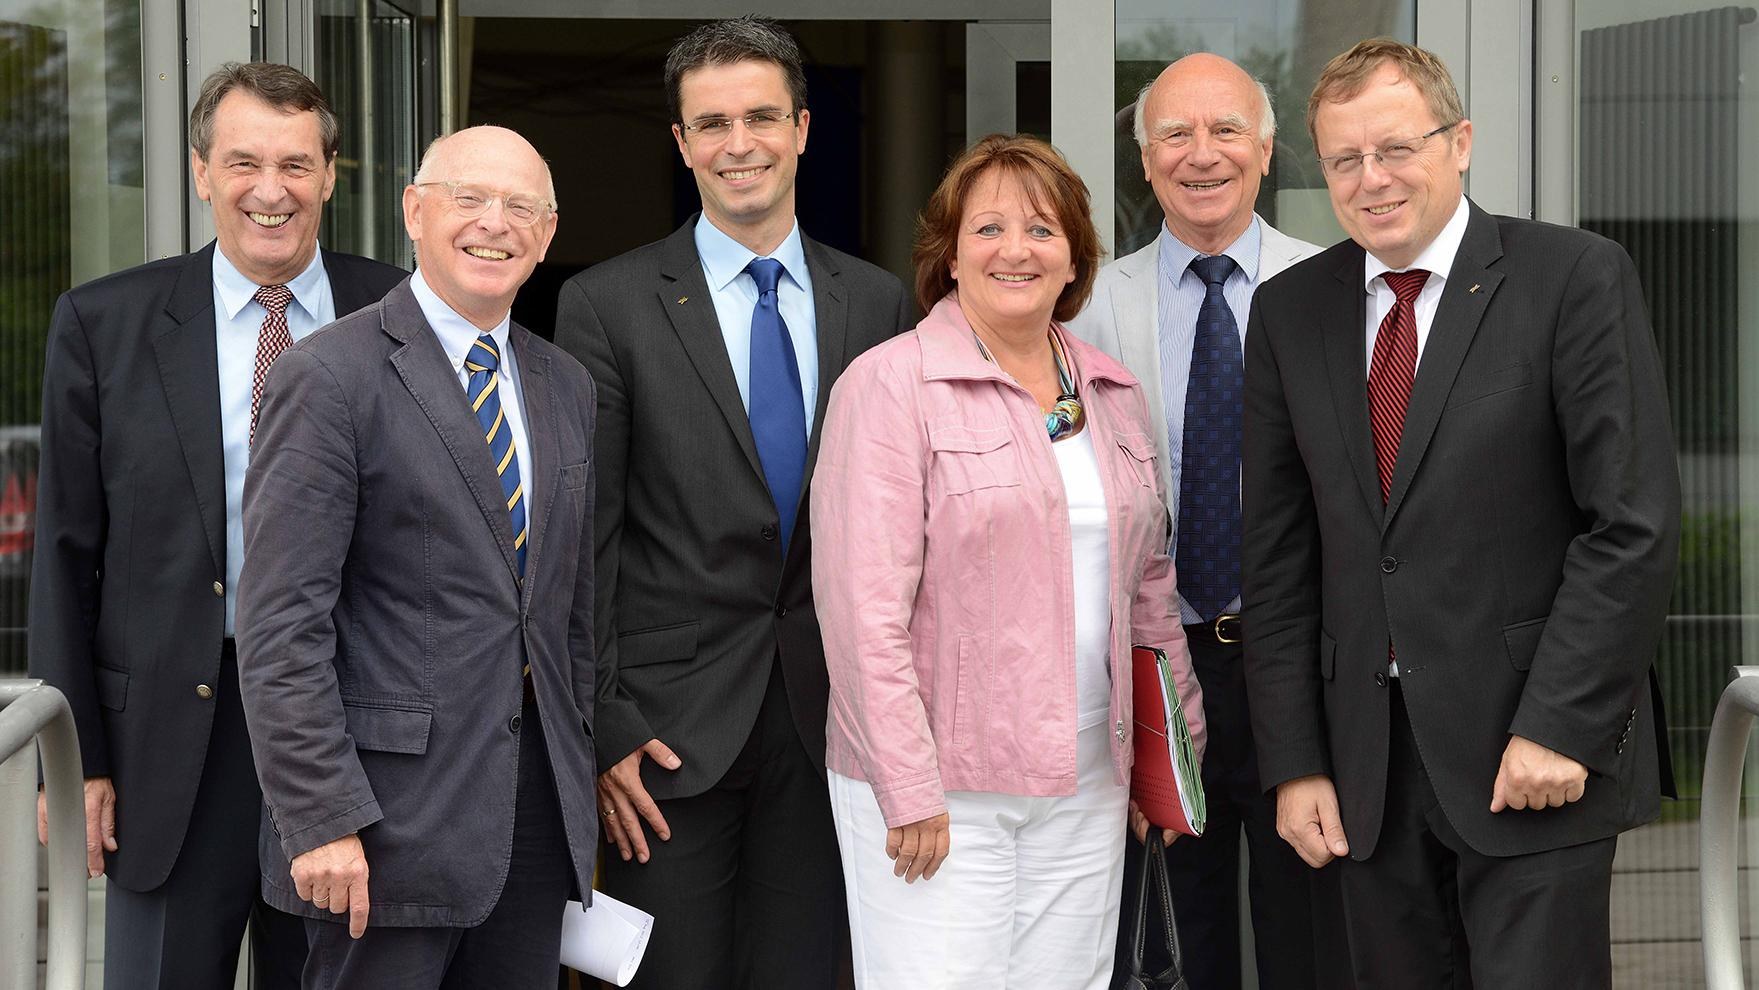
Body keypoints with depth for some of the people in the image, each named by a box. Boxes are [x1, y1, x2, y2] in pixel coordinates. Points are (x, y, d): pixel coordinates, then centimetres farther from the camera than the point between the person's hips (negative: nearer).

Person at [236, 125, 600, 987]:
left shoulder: (565, 387, 14)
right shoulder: (329, 377, -8)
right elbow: (281, 624, -13)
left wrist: (583, 784, 17)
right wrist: (322, 820, -18)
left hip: (539, 812, 6)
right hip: (394, 811, -6)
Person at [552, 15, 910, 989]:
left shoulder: (875, 302, 7)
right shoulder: (607, 304, -2)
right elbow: (582, 537, -4)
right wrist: (604, 728, -9)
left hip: (826, 715, 3)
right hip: (673, 723, -3)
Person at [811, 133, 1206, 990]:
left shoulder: (1113, 393, 12)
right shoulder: (890, 386, -7)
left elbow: (1148, 583, 19)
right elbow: (863, 604, -13)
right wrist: (909, 790, -17)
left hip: (1087, 781, 6)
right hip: (941, 789, -6)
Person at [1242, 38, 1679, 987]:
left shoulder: (1575, 278, -5)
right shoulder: (1289, 312, 8)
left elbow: (1635, 523, -9)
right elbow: (1278, 556, 9)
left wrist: (1562, 727, -14)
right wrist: (1295, 763, 3)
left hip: (1538, 745, -4)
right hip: (1367, 764, 4)